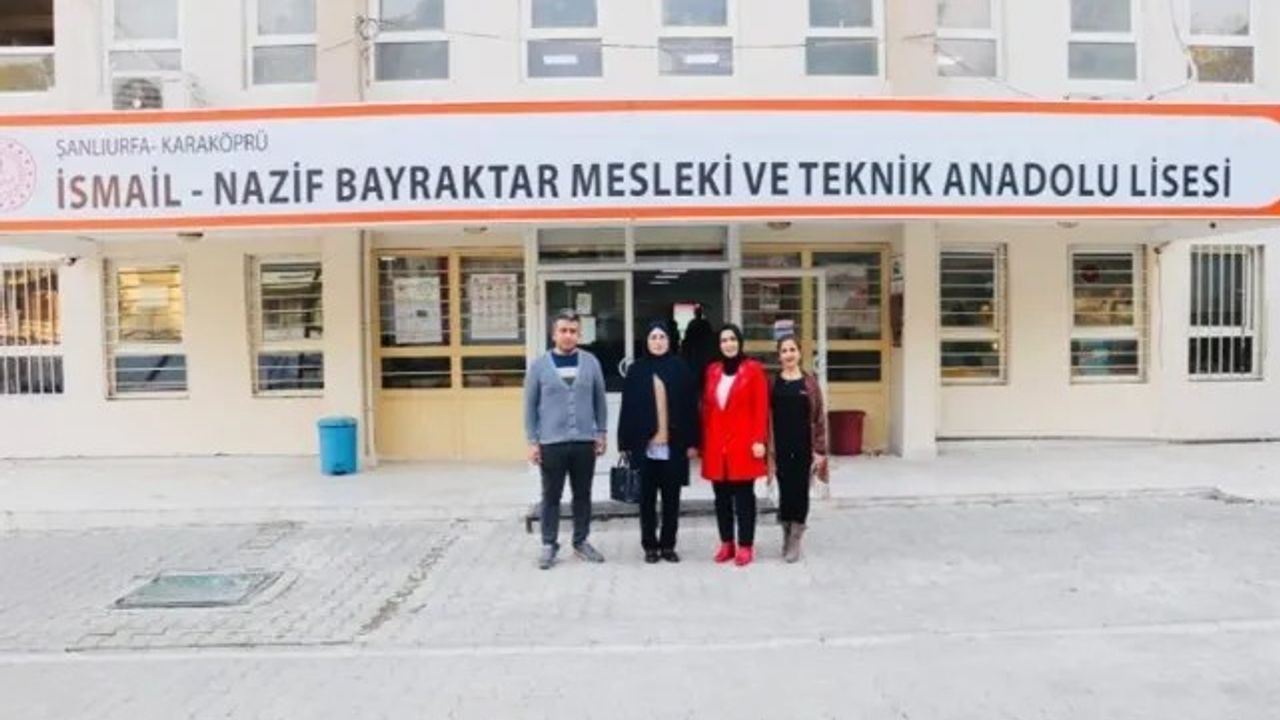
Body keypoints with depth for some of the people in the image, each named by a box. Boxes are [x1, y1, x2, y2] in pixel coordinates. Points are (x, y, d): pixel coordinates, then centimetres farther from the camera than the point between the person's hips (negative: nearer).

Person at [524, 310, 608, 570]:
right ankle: (549, 545, 17)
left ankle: (581, 542, 25)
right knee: (551, 496, 6)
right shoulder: (539, 365, -2)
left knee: (582, 495, 11)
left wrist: (601, 433, 6)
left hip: (585, 441, 2)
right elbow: (530, 405, 1)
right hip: (551, 443, -1)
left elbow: (599, 400, 8)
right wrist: (532, 441, -2)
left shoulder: (590, 362, 2)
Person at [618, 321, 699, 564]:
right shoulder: (637, 370, 2)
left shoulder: (680, 368, 2)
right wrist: (626, 443, -3)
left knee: (671, 498, 8)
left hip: (673, 446, 0)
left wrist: (692, 442, -1)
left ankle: (668, 545, 20)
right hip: (645, 446, 0)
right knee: (647, 498, 7)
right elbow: (628, 409, 1)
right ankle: (650, 546, 18)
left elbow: (690, 407, 2)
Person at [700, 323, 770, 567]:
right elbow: (707, 408, 13)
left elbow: (761, 408, -5)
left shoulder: (753, 369, -2)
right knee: (721, 496, 10)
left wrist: (759, 440, -12)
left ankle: (745, 545, 8)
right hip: (716, 444, 4)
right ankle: (726, 543, 20)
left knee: (744, 496, 1)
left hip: (743, 444, -4)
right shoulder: (712, 371, 10)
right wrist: (704, 441, 10)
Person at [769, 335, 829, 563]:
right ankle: (786, 537, 21)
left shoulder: (810, 382, 2)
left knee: (800, 491, 3)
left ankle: (795, 541, 13)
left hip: (804, 446, 0)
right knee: (785, 490, 5)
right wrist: (769, 450, -5)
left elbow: (819, 417, 0)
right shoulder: (772, 383, 2)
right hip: (781, 446, 0)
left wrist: (820, 450, -5)